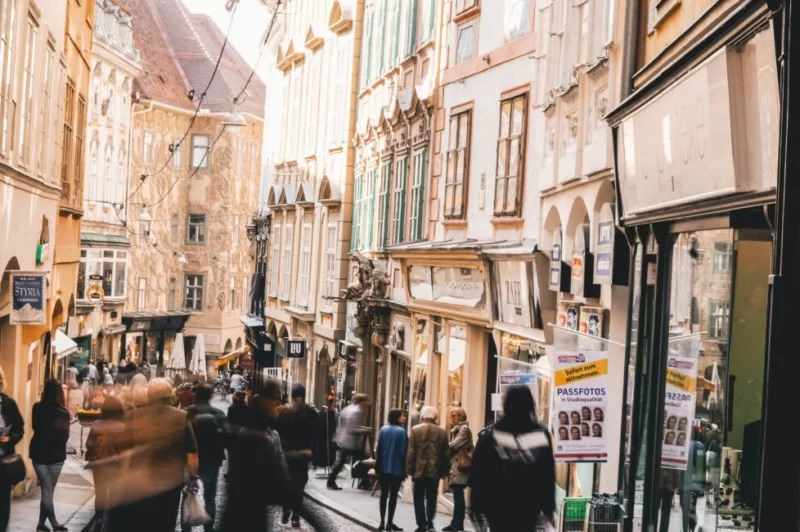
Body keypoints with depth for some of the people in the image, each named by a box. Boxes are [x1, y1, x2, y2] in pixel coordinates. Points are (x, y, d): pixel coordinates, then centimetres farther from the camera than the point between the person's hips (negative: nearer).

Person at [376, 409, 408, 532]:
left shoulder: (383, 430, 3)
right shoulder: (401, 431, -12)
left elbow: (379, 449, 6)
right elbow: (403, 452, -12)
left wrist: (378, 466, 13)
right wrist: (405, 469, -5)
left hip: (383, 467, 4)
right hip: (396, 468, -4)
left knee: (384, 495, 11)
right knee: (393, 495, 2)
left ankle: (382, 522, 11)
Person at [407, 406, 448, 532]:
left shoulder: (415, 430, -5)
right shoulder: (442, 432, 1)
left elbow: (411, 452, -6)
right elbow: (445, 454, 3)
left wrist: (410, 470, -1)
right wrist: (444, 471, 10)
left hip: (419, 470, -2)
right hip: (435, 470, 2)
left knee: (419, 498, 4)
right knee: (431, 498, 13)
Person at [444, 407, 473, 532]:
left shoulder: (464, 429, -8)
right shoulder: (457, 429, 20)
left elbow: (454, 445, -16)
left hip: (460, 466, -9)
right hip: (456, 466, 9)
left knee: (458, 496, -8)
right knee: (458, 496, 10)